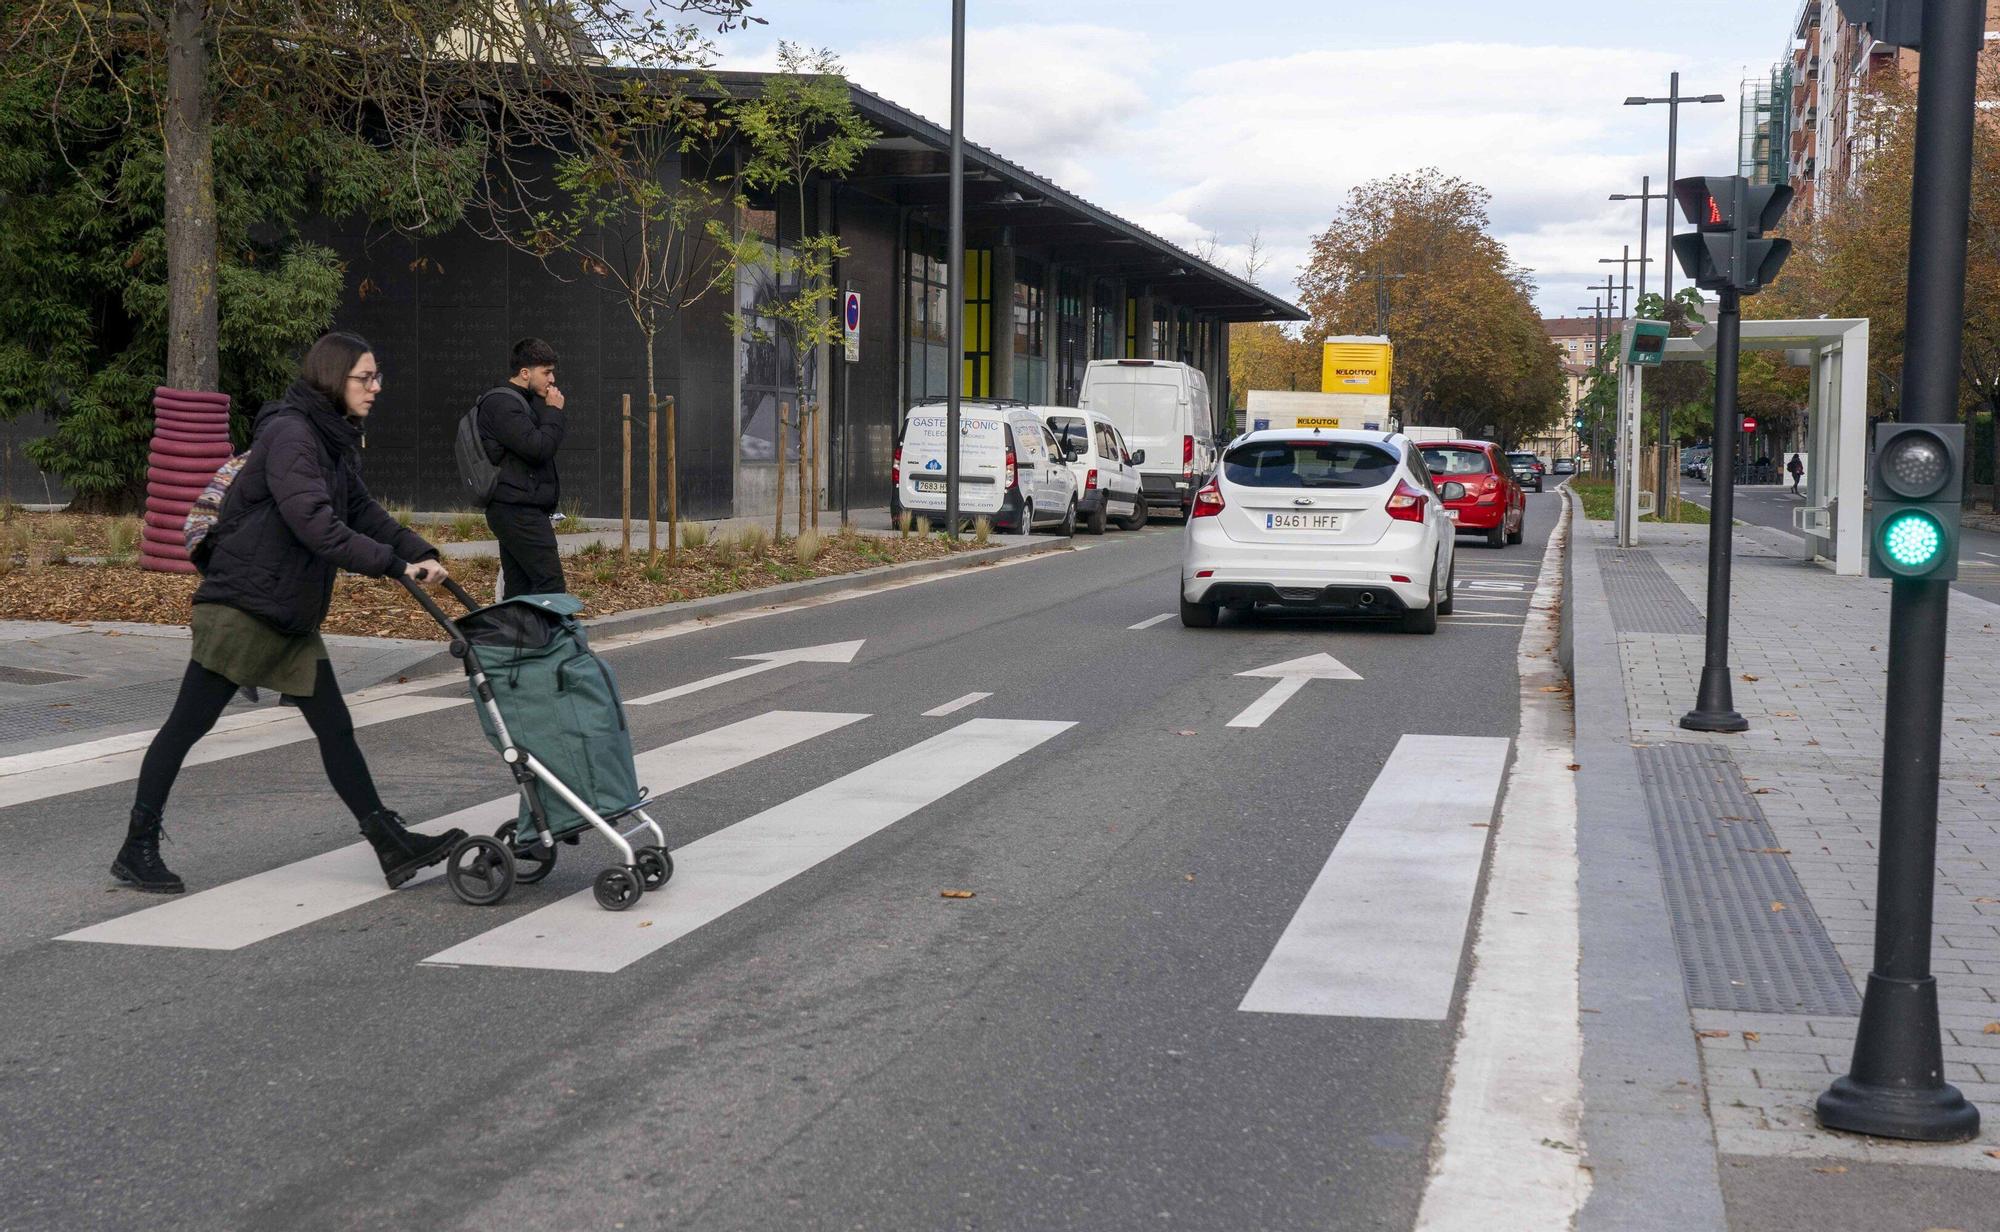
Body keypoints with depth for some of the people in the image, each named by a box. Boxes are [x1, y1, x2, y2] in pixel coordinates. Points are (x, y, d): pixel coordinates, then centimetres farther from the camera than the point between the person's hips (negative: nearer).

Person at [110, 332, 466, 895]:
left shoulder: (333, 441, 14)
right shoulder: (290, 434, -16)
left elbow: (363, 511, 14)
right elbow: (315, 522, -27)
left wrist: (420, 553, -2)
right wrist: (395, 564, -28)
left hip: (292, 617, 10)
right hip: (241, 604, -9)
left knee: (334, 728, 7)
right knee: (187, 724, 0)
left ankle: (392, 846, 9)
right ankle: (137, 848, 10)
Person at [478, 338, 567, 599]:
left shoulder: (522, 401, 21)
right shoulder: (502, 404, -12)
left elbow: (549, 443, 24)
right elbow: (537, 448, -20)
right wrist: (553, 411, -11)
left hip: (515, 509, 11)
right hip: (519, 510, -11)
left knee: (518, 587, 9)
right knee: (550, 584, -15)